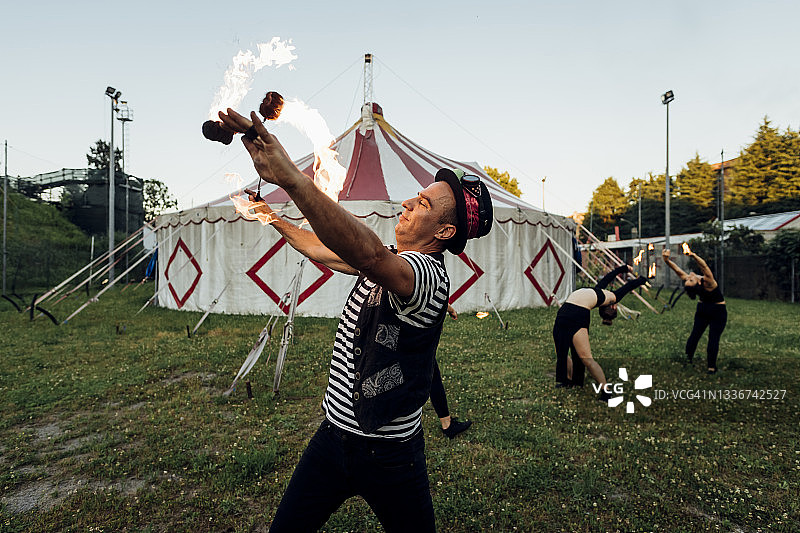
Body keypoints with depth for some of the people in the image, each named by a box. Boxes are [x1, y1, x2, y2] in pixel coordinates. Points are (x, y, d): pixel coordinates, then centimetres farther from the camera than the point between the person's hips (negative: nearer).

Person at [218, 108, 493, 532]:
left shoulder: (429, 276, -25)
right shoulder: (387, 264, 4)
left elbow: (368, 253, -46)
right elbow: (324, 251, 18)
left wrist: (291, 177, -49)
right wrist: (272, 218, 23)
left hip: (387, 453, -7)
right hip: (333, 434, 7)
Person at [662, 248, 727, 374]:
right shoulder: (707, 282, -31)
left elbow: (677, 270, -23)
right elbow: (704, 266, -43)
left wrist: (666, 259, -33)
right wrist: (694, 256, -58)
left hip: (702, 310, 4)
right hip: (718, 310, -4)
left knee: (694, 334, 11)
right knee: (714, 338, 0)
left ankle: (688, 358, 12)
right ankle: (711, 367, 2)